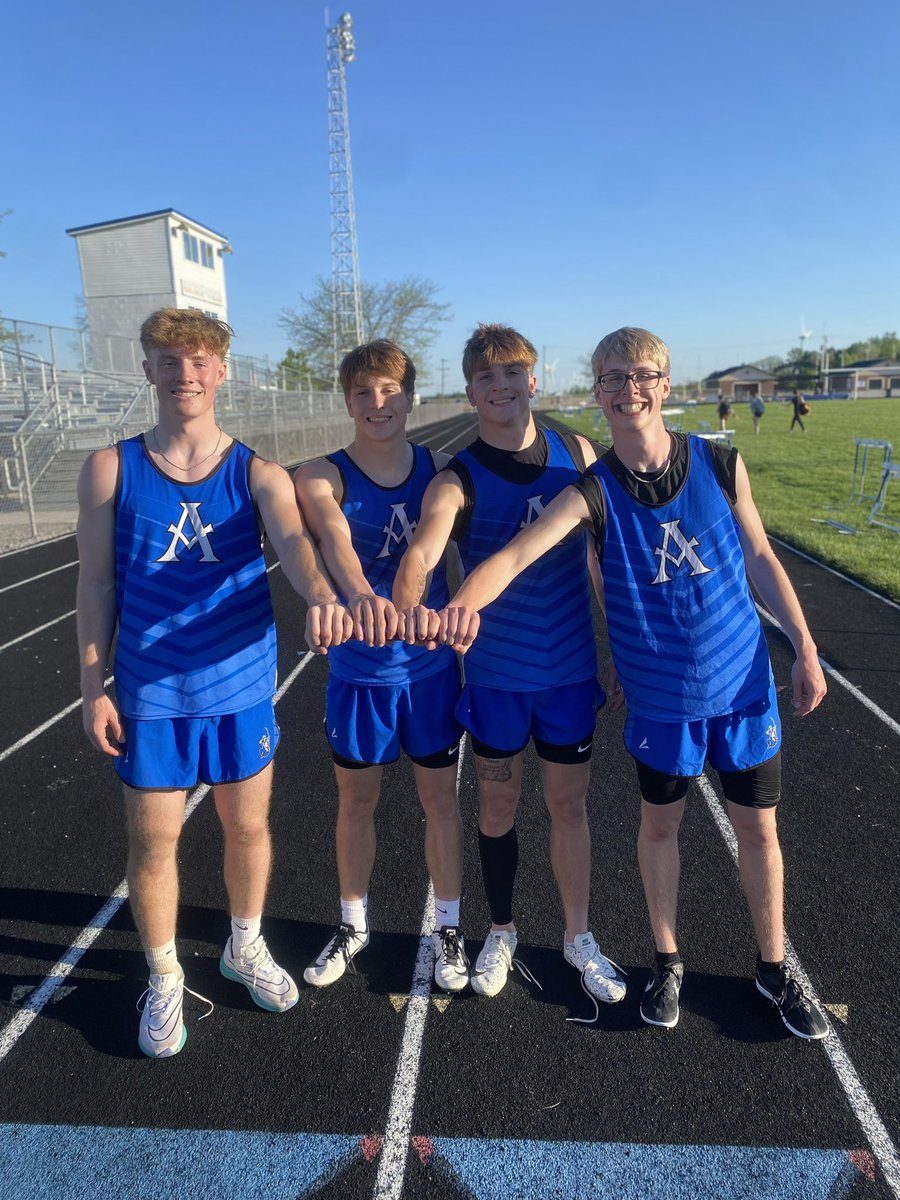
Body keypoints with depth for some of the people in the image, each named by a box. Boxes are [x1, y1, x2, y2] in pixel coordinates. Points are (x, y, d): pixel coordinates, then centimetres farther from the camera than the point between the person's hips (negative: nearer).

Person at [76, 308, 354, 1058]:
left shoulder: (257, 474, -5)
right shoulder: (110, 470, -3)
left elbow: (292, 540, -25)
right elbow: (96, 583, 0)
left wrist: (320, 597, -47)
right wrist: (92, 688, -3)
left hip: (243, 686, 1)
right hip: (151, 692, 0)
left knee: (249, 826, 15)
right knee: (153, 840, 10)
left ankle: (246, 947, 43)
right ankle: (165, 980, 36)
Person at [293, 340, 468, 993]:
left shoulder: (440, 467, -2)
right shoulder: (322, 476, -10)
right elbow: (334, 538, -30)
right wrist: (360, 594, -51)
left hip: (433, 665, 1)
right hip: (358, 671, -1)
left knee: (441, 798, 13)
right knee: (357, 801, 16)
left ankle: (449, 929, 34)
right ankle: (354, 926, 39)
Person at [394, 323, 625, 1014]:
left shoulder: (577, 453, -1)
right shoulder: (456, 481, -11)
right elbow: (422, 550, -31)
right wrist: (409, 603, -53)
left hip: (573, 668, 2)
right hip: (496, 673, -2)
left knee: (569, 805, 14)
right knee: (499, 806, 14)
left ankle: (579, 938, 35)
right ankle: (501, 932, 38)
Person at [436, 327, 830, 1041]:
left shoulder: (721, 465, -7)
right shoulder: (594, 493, -13)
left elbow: (761, 561, 3)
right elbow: (515, 554, -28)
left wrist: (805, 649, 2)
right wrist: (464, 600, -48)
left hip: (743, 681, 2)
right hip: (660, 693, -1)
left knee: (758, 826, 13)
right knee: (660, 825, 14)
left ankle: (774, 968, 38)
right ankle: (667, 962, 38)